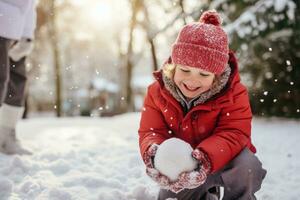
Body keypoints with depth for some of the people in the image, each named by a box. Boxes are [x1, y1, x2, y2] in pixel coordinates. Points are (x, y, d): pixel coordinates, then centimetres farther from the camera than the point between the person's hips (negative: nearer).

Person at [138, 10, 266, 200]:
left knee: (248, 165, -32)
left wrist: (205, 158, -47)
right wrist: (153, 152, -40)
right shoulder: (157, 92, -13)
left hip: (222, 161, -3)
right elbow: (151, 131, -13)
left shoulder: (233, 93, -19)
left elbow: (233, 134, -26)